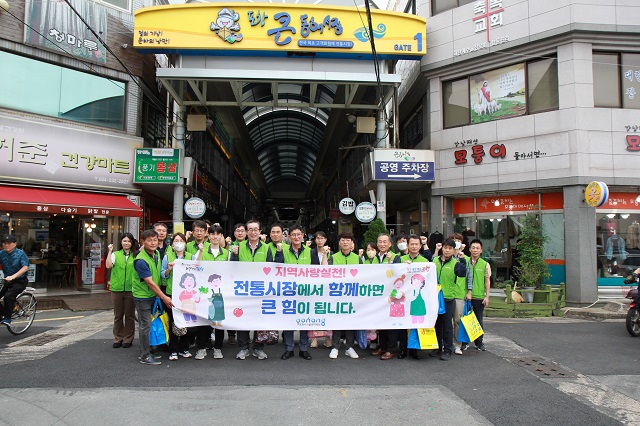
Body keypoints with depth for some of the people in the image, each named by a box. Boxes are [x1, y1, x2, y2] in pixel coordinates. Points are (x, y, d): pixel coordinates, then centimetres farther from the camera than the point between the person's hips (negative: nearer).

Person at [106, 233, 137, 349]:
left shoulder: (136, 255, 5)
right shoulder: (115, 255, 6)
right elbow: (108, 265, -9)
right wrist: (110, 251, -11)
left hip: (131, 289, -1)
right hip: (116, 289, 1)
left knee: (129, 315, 5)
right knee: (118, 315, 9)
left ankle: (128, 339, 17)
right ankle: (118, 338, 21)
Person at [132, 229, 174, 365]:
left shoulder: (157, 254, 2)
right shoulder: (141, 261, -23)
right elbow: (150, 282, -23)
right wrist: (164, 297, -20)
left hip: (153, 295, 8)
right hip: (142, 296, -8)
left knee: (150, 323, 14)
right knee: (145, 325, -3)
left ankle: (147, 351, 26)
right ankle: (145, 356, 7)